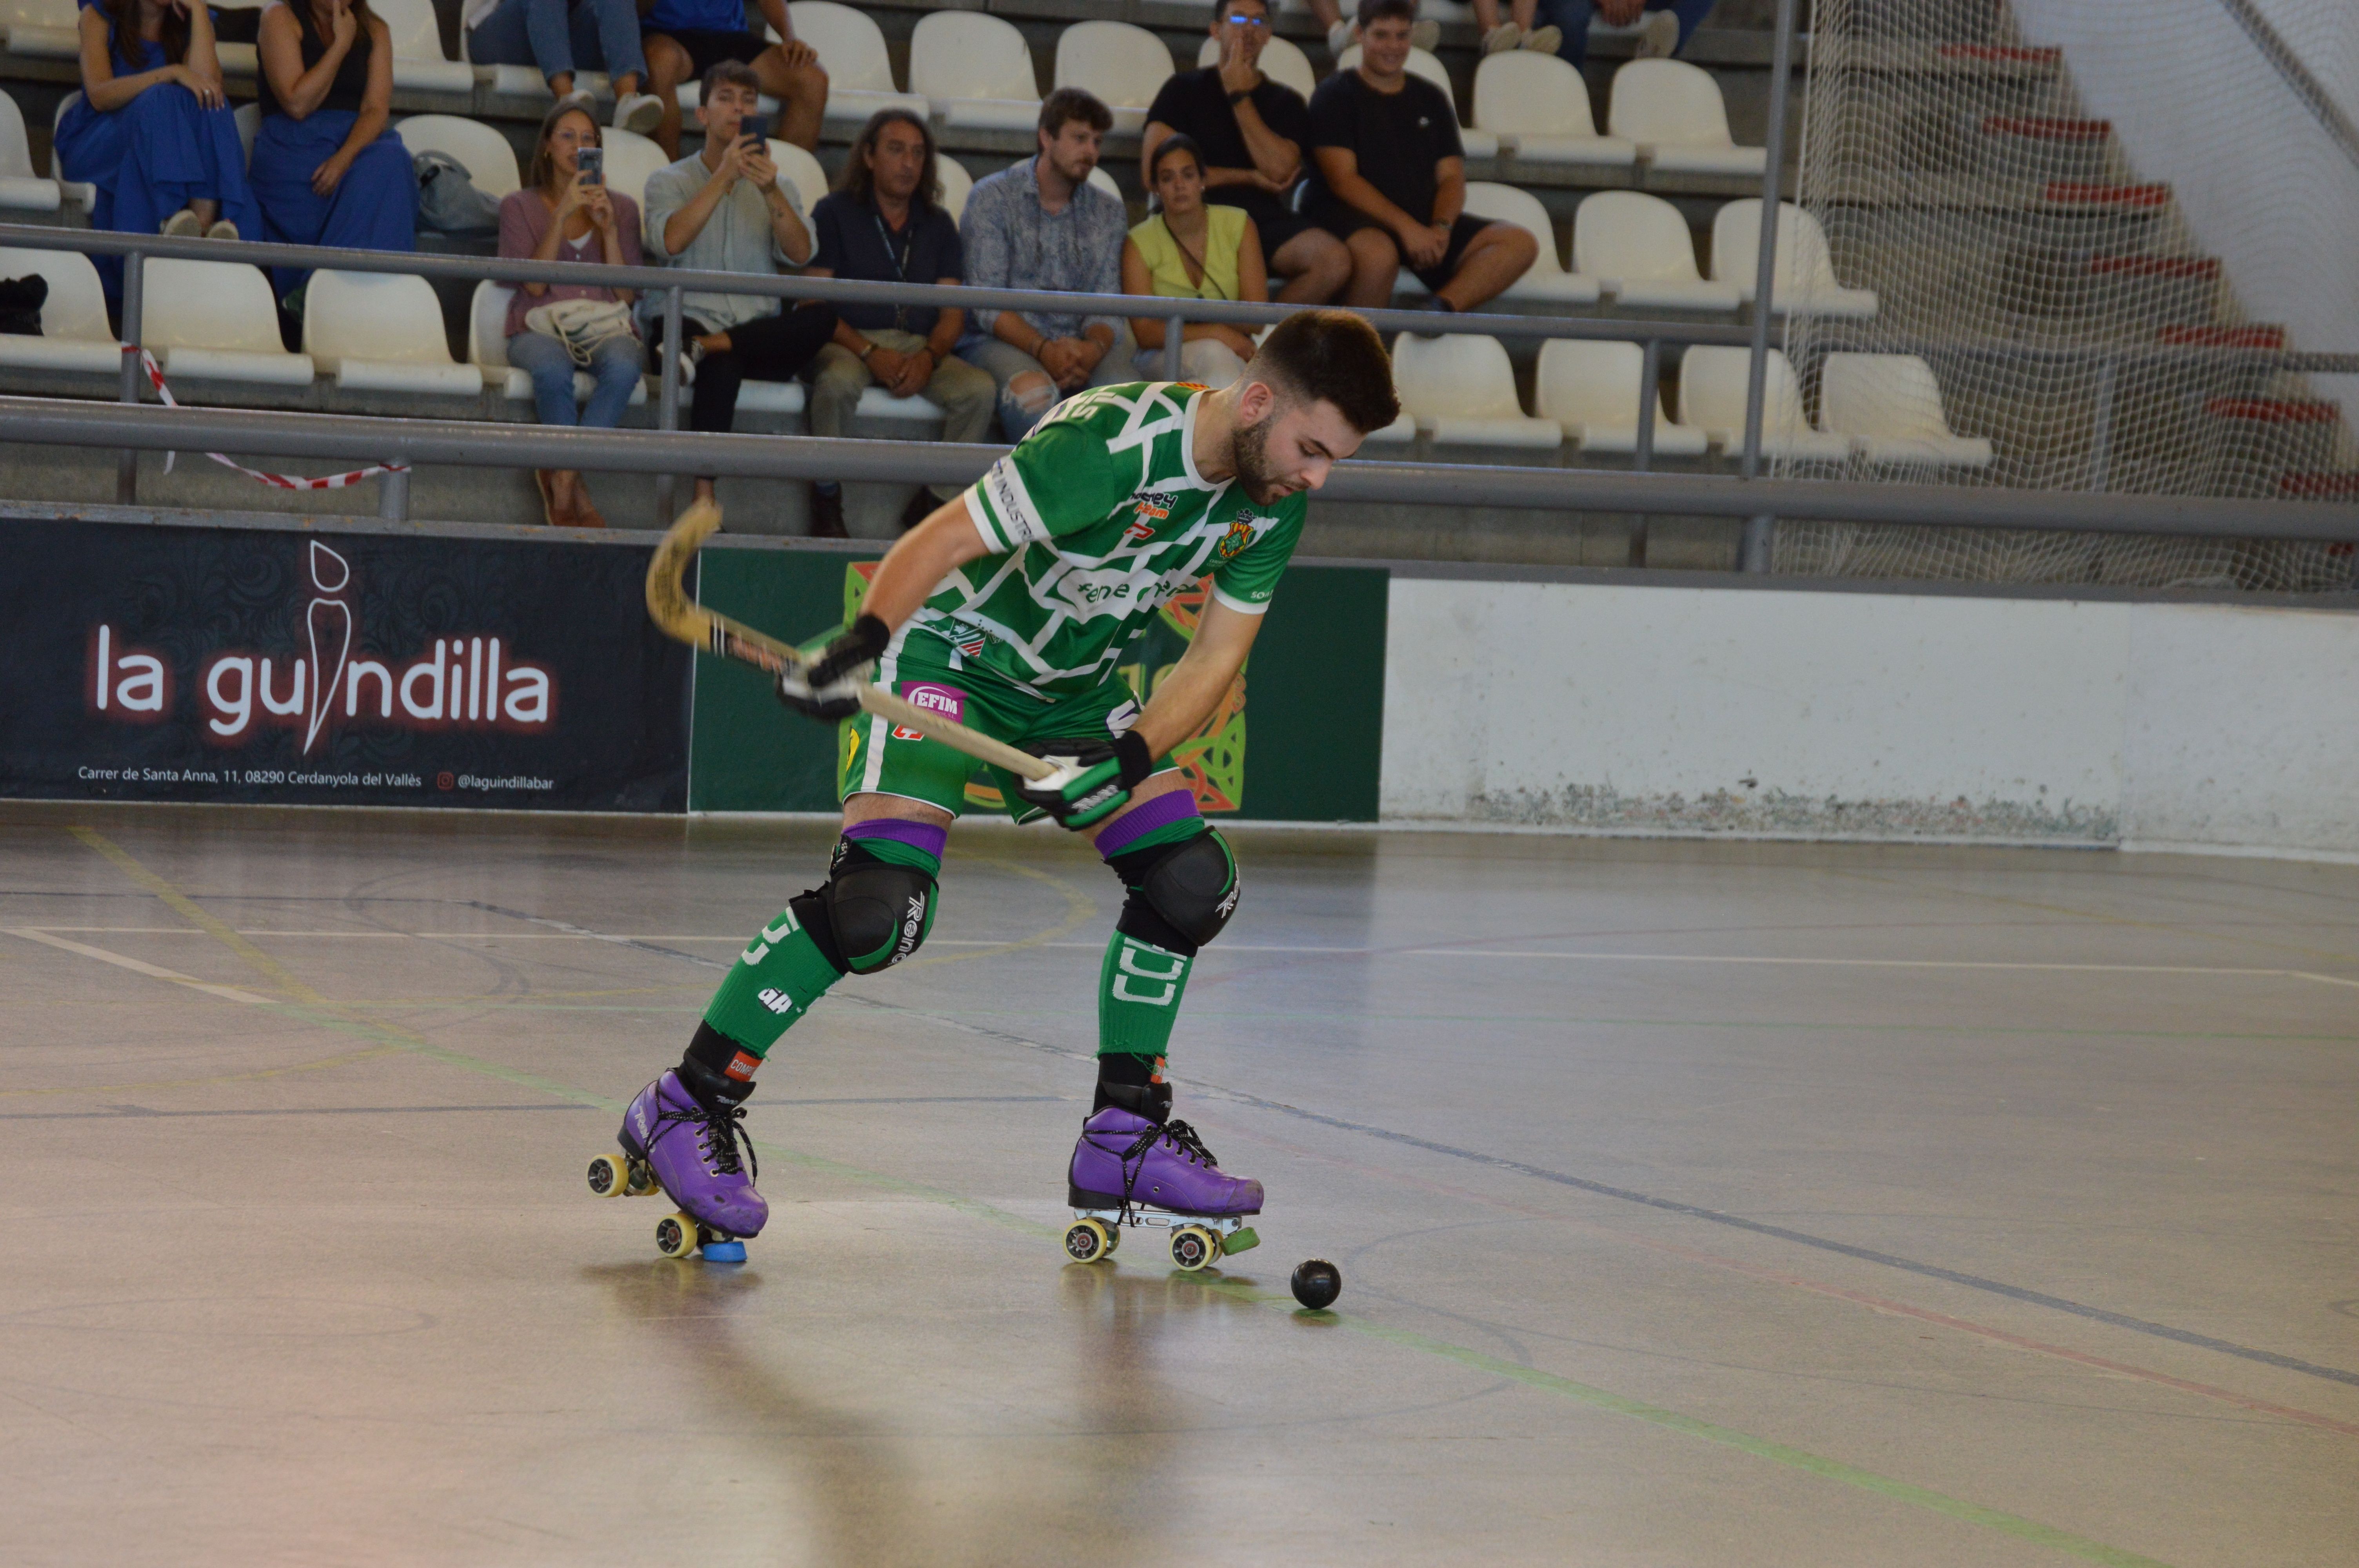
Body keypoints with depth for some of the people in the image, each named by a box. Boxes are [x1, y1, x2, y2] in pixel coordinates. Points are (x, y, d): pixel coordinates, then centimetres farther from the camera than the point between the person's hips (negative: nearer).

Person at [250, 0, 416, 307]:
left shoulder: (374, 31, 14)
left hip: (357, 144, 4)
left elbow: (376, 110, 0)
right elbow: (297, 104, -7)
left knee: (390, 161, -32)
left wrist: (345, 158, -20)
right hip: (292, 152, -4)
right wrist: (342, 44, -7)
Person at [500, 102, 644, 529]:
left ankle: (561, 479, -31)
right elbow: (535, 284, -3)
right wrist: (562, 216, -9)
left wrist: (609, 228, -4)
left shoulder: (621, 207, 17)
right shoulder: (519, 206, 13)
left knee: (623, 365, -37)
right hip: (540, 327, -2)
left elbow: (626, 293, 6)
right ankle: (574, 492, -29)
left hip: (604, 328, 2)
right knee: (553, 369, -40)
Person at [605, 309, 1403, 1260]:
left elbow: (1214, 659, -2)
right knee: (881, 901, -23)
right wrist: (858, 646, -45)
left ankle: (1124, 1141, 15)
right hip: (950, 648, -8)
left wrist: (1128, 756, -19)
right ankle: (685, 1108, -13)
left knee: (1192, 879, 1)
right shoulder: (1111, 442, -30)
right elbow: (937, 544, -30)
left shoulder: (1273, 502, -7)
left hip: (1072, 684, 8)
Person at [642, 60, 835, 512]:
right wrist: (725, 176, -11)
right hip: (691, 319, -3)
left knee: (822, 315, -31)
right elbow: (670, 242, -10)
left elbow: (800, 254, 1)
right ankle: (704, 499, -42)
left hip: (762, 335, 3)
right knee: (722, 368, -39)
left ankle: (705, 348, -36)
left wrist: (771, 191, -13)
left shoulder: (779, 186, 20)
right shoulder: (670, 181, 13)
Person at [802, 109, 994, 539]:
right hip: (848, 342, -3)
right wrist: (870, 353, -17)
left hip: (919, 345, 3)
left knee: (980, 390, -24)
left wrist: (929, 357, -12)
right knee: (837, 382, -38)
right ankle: (827, 501, -21)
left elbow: (953, 313, 10)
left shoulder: (937, 225, 18)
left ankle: (935, 503, -14)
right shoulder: (835, 213, 7)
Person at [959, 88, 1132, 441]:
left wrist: (1094, 349, -18)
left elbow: (1107, 306, 7)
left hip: (1078, 347, 3)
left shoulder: (1108, 213, 15)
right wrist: (1042, 349, -24)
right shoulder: (992, 199, 1)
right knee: (1034, 390, -37)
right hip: (999, 342, -3)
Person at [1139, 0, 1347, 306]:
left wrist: (1240, 97, 3)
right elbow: (1154, 173, -1)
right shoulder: (1185, 89, 14)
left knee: (1335, 260, -30)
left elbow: (1279, 171, -2)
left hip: (1265, 220, 3)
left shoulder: (1286, 102, 19)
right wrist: (1250, 178, 3)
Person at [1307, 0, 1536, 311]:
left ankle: (1440, 309, -35)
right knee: (1378, 254, -42)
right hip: (1355, 219, -6)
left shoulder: (1429, 99, 20)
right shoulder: (1336, 95, 4)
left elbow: (1451, 177, 13)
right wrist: (1406, 227, -20)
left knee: (1521, 243, -16)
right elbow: (1342, 179, -8)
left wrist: (1441, 228, -11)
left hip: (1425, 225, 6)